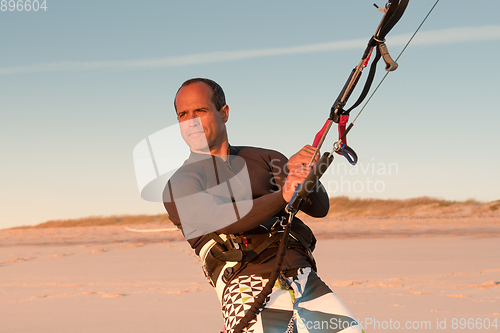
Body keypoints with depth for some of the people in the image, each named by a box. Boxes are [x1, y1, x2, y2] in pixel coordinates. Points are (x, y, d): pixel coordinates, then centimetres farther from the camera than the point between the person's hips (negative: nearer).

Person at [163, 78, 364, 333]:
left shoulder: (264, 159, 22)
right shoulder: (179, 185, 10)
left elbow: (320, 208, 11)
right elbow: (223, 219, -10)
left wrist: (304, 174, -11)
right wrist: (283, 196, -24)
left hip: (305, 280, 3)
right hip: (249, 290, -3)